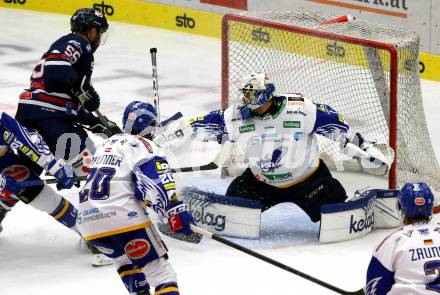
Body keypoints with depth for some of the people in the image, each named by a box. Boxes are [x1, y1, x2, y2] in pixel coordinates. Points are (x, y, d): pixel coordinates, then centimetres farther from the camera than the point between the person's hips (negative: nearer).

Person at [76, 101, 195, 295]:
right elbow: (157, 183, -14)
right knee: (158, 267, -4)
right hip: (120, 216, -7)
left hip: (87, 221, 7)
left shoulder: (108, 143, 25)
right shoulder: (142, 145, 1)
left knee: (127, 261, 31)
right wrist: (176, 212, -19)